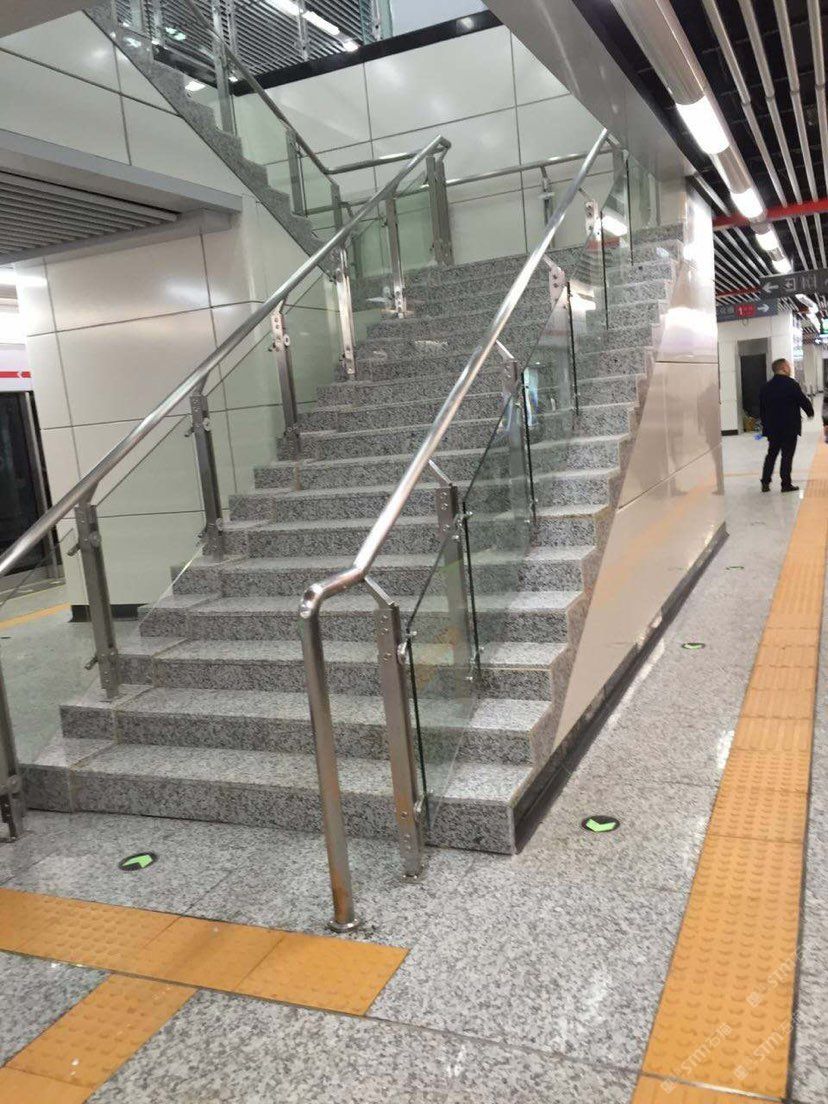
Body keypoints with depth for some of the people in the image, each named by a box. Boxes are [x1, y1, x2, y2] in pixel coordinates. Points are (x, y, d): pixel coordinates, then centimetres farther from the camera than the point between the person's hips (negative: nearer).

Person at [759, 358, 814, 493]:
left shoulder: (765, 386, 4)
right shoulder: (791, 384, -13)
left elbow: (762, 408, 9)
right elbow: (804, 401, -7)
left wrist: (765, 424, 19)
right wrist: (810, 412, 13)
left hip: (772, 427, 5)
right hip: (790, 427, -5)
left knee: (771, 454, 14)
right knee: (787, 456, 1)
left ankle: (765, 482, 11)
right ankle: (786, 484, 3)